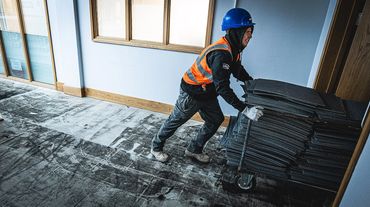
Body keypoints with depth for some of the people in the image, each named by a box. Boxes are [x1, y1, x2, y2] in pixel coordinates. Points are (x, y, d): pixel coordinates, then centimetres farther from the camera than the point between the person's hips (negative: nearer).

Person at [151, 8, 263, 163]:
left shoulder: (233, 49, -2)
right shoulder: (221, 54, -33)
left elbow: (238, 70, 13)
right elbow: (223, 88, -36)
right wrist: (245, 110, -34)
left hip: (207, 93, 9)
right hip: (191, 93, -9)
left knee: (216, 120, 13)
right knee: (175, 121, 8)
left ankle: (194, 150, 29)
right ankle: (156, 147, 33)